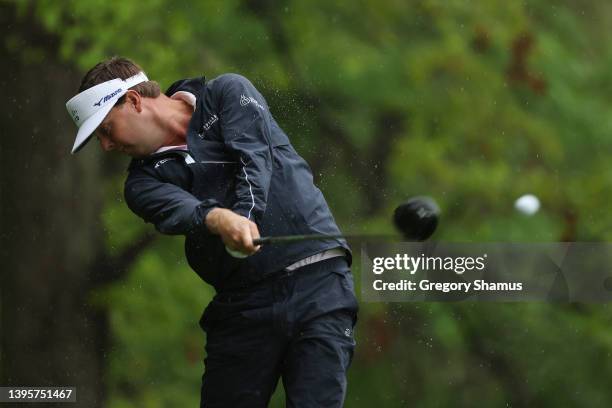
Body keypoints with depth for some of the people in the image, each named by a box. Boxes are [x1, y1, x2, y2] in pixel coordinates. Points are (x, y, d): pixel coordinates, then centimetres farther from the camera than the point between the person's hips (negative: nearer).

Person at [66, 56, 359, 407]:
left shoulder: (228, 93, 7)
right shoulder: (144, 180, 9)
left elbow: (255, 156, -11)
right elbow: (176, 210, -13)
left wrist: (244, 218, -29)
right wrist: (220, 219, -36)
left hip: (317, 281, -4)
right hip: (243, 305, 4)